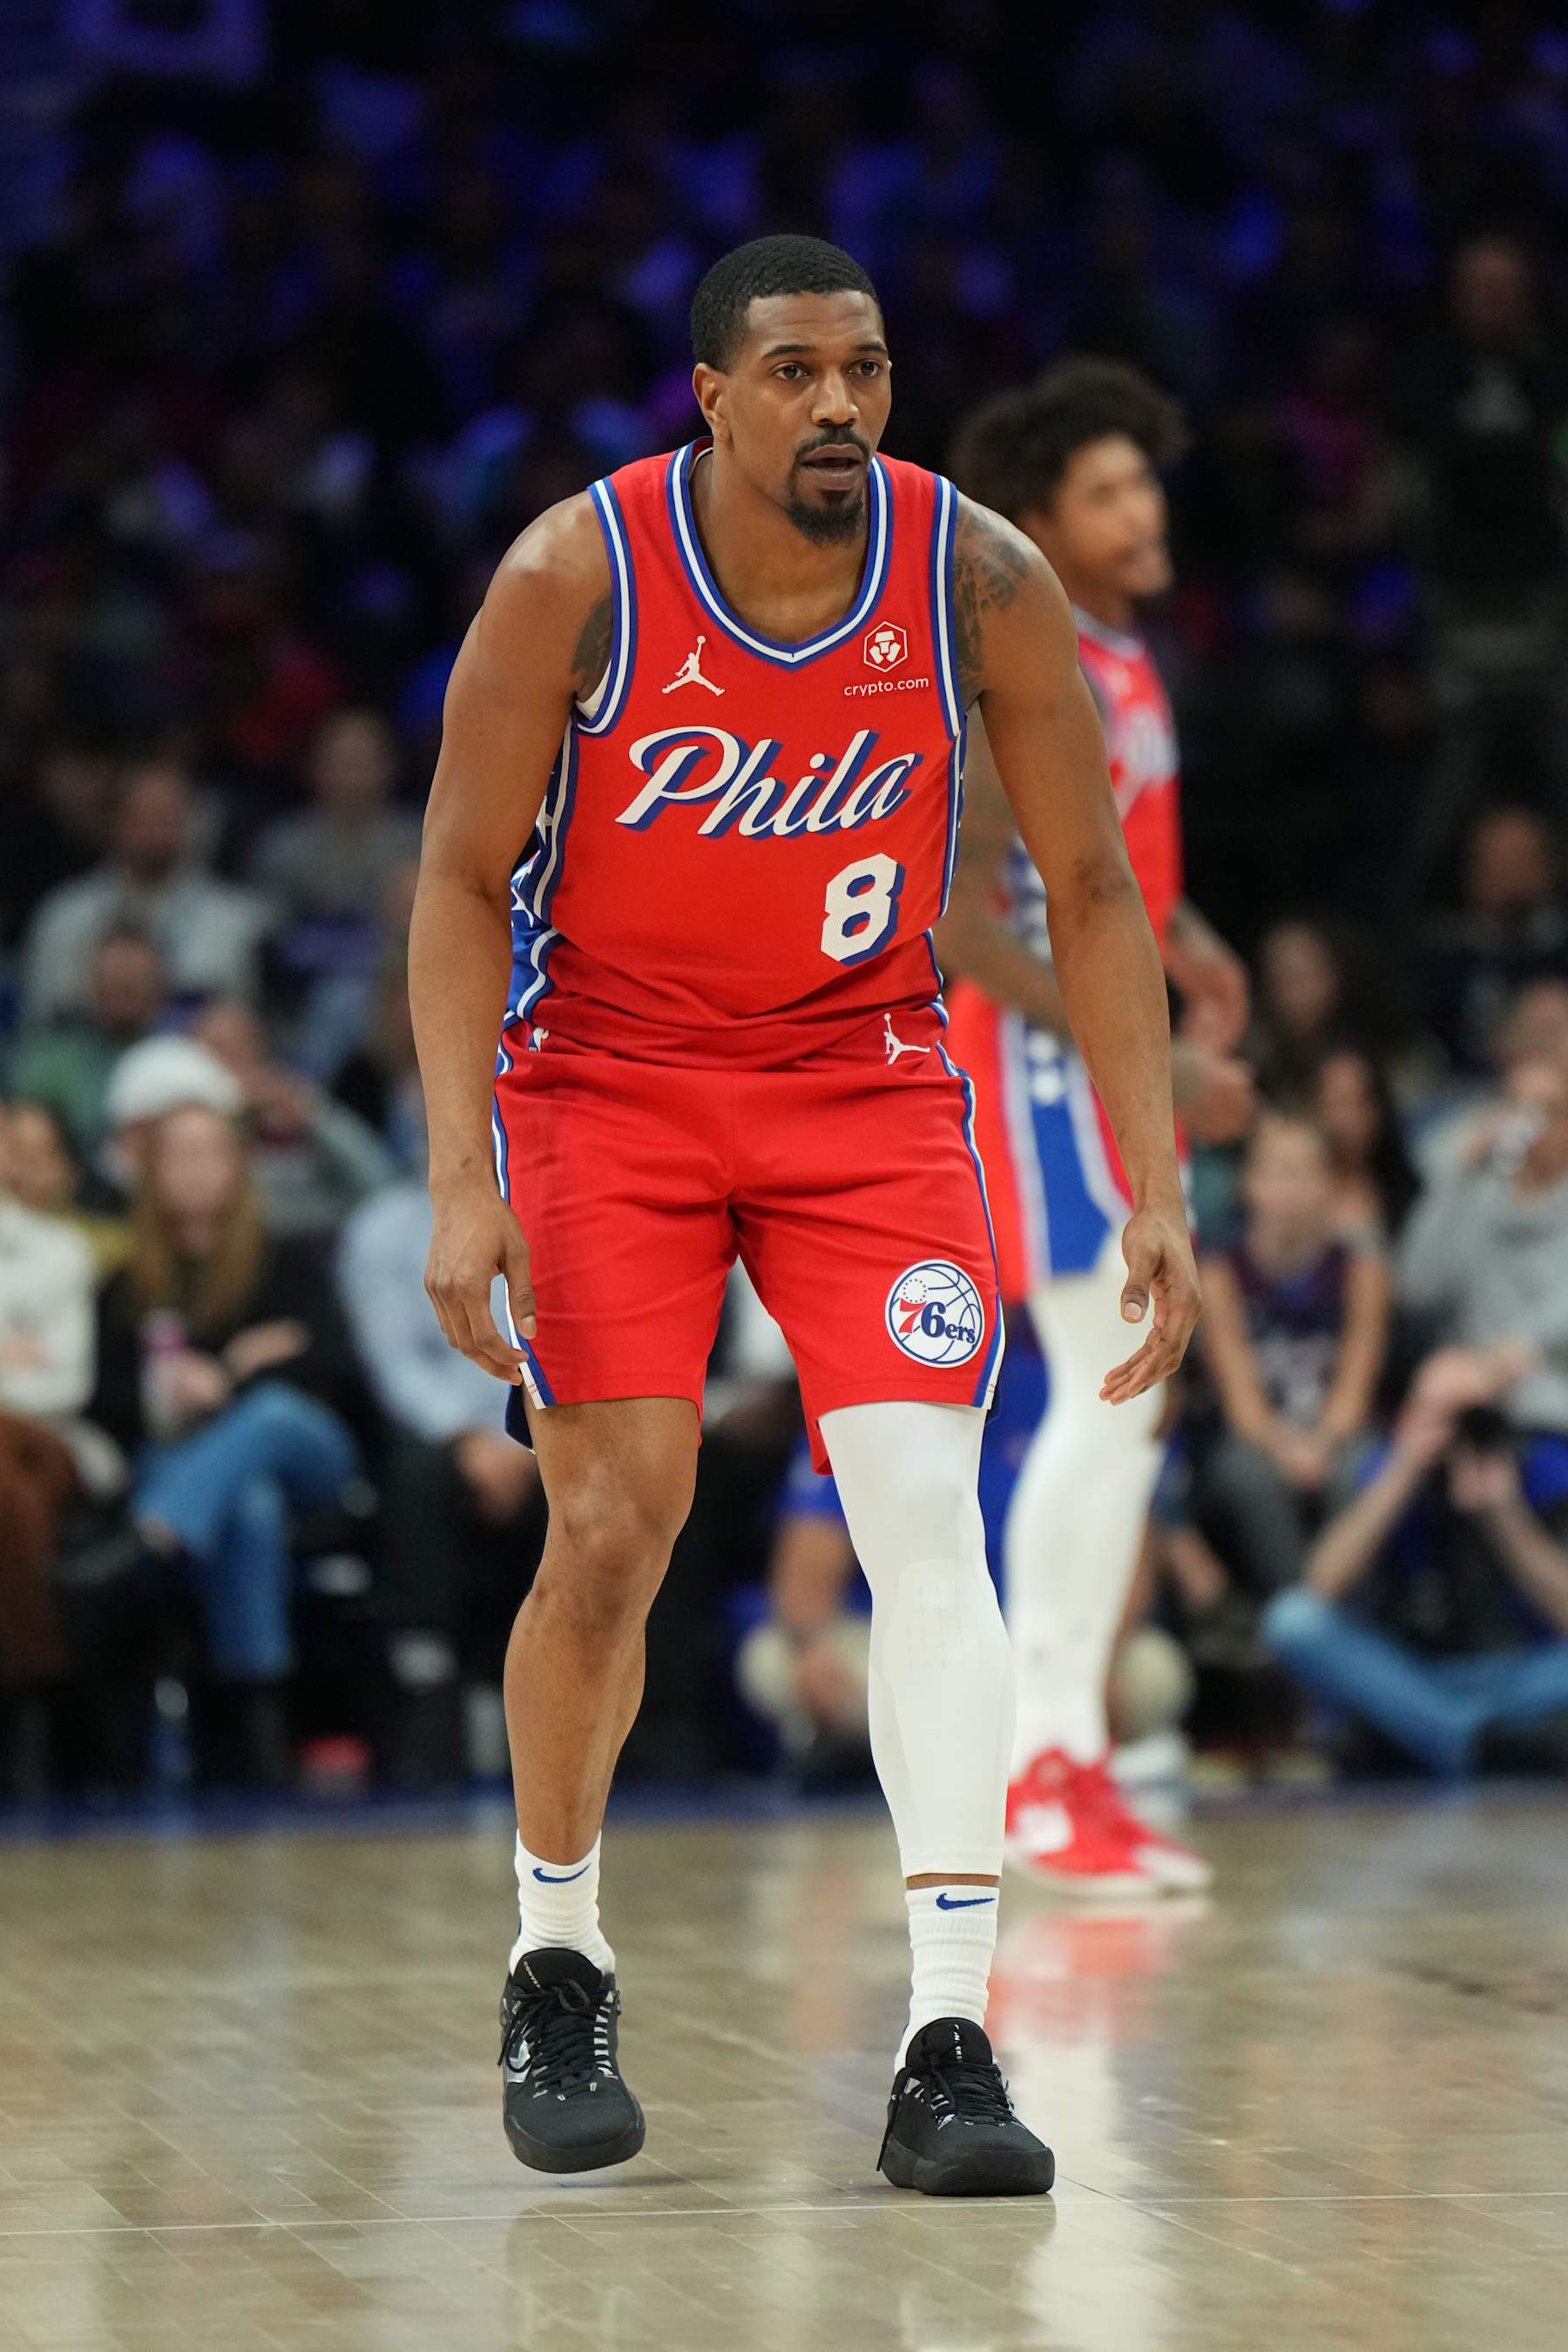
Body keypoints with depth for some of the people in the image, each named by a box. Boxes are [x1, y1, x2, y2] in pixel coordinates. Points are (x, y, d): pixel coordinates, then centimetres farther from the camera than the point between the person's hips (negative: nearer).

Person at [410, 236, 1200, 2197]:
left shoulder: (978, 578, -13)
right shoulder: (576, 575, -17)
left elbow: (1090, 890, -4)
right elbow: (462, 880, -10)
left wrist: (1153, 1191, -9)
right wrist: (460, 1185, -19)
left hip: (865, 1081, 1)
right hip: (606, 1077, -1)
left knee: (926, 1509, -15)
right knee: (612, 1536, -7)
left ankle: (949, 2050, -17)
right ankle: (557, 1976, 19)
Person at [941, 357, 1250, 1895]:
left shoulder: (1126, 663, 13)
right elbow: (964, 926, -22)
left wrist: (1186, 946, 6)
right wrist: (1147, 1063, -25)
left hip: (1121, 1066, 10)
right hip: (1039, 1061, -10)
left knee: (1126, 1412, 11)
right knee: (1105, 1401, -11)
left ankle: (1066, 1748, 17)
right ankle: (1041, 1767, -5)